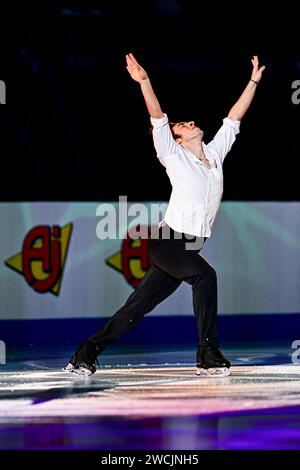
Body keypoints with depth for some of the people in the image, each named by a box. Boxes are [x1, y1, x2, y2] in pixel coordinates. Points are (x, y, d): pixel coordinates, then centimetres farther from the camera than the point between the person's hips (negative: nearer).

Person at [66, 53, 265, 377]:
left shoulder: (215, 153, 16)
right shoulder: (174, 156, 1)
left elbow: (233, 119, 20)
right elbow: (158, 119, -10)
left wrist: (253, 81, 19)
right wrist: (144, 82, -21)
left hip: (190, 248, 6)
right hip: (168, 241, -6)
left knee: (138, 307, 6)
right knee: (204, 275, -29)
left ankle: (85, 354, 12)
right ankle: (209, 355, -29)